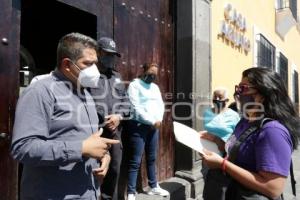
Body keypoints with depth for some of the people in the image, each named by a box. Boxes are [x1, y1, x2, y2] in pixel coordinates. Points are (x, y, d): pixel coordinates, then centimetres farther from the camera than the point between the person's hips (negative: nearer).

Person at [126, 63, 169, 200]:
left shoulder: (155, 87, 17)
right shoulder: (134, 85, -6)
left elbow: (161, 104, 13)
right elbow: (135, 108, -15)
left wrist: (159, 120, -5)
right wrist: (152, 121, -14)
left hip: (154, 127, 7)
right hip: (138, 127, -7)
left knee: (151, 158, 16)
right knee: (135, 161, -4)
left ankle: (153, 186, 29)